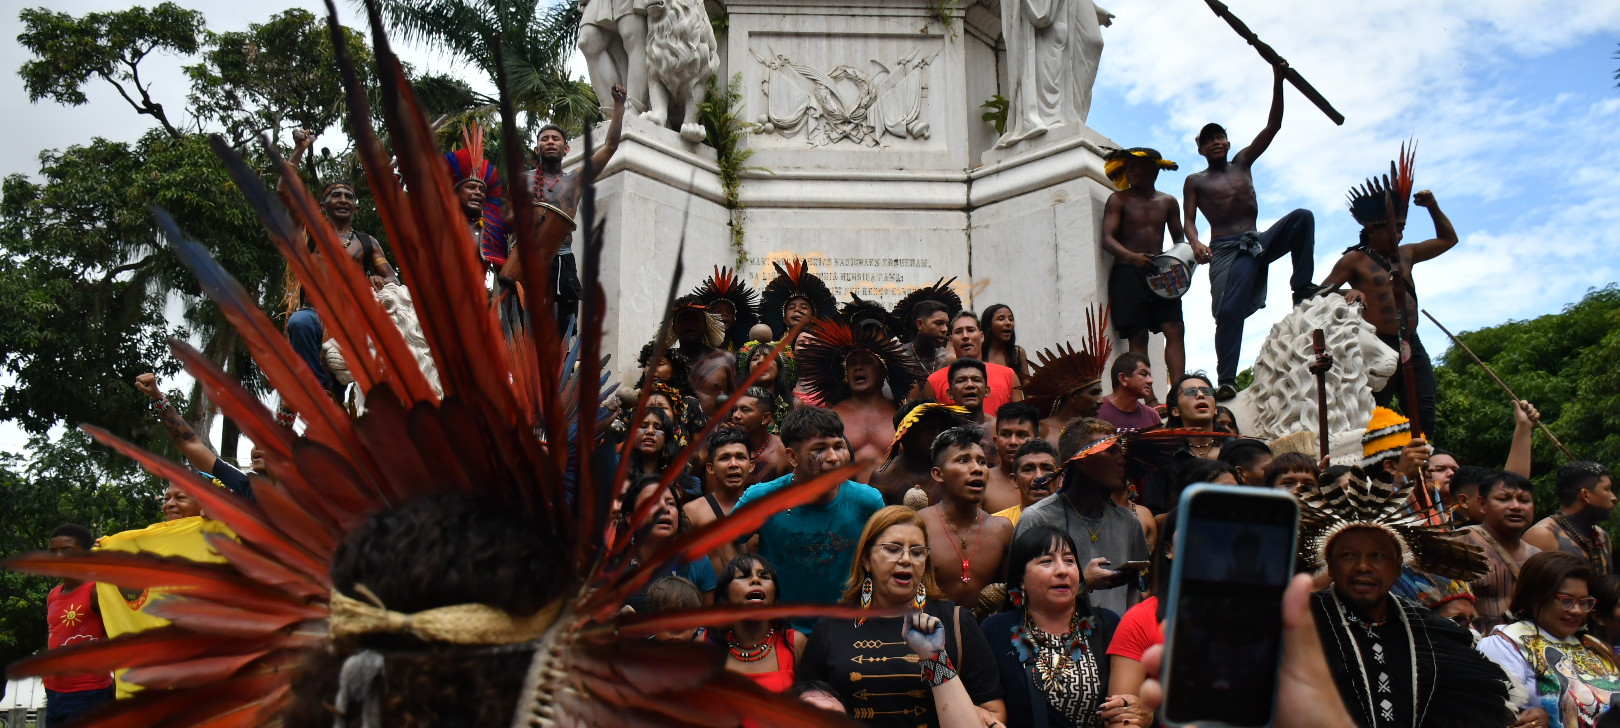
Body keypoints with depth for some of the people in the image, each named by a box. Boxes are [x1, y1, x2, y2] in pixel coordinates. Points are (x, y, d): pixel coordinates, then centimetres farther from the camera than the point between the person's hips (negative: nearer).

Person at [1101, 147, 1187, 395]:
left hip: (1160, 272, 3)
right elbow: (1107, 239, -6)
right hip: (1128, 273, -3)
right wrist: (1133, 257, -25)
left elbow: (1178, 238, 20)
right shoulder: (1119, 200, 5)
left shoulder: (1168, 202, 16)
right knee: (1137, 336, -9)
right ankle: (1149, 398, -13)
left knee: (1175, 330, -11)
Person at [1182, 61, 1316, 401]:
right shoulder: (1195, 181, 12)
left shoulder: (1243, 162, 18)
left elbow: (1273, 125, 11)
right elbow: (1189, 221, 2)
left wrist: (1278, 81, 1)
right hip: (1226, 249, -3)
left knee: (1302, 216, -19)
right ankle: (1227, 381, -20)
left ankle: (1302, 289, -15)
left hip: (1258, 242, 3)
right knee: (1229, 310, -19)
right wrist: (1195, 243, -21)